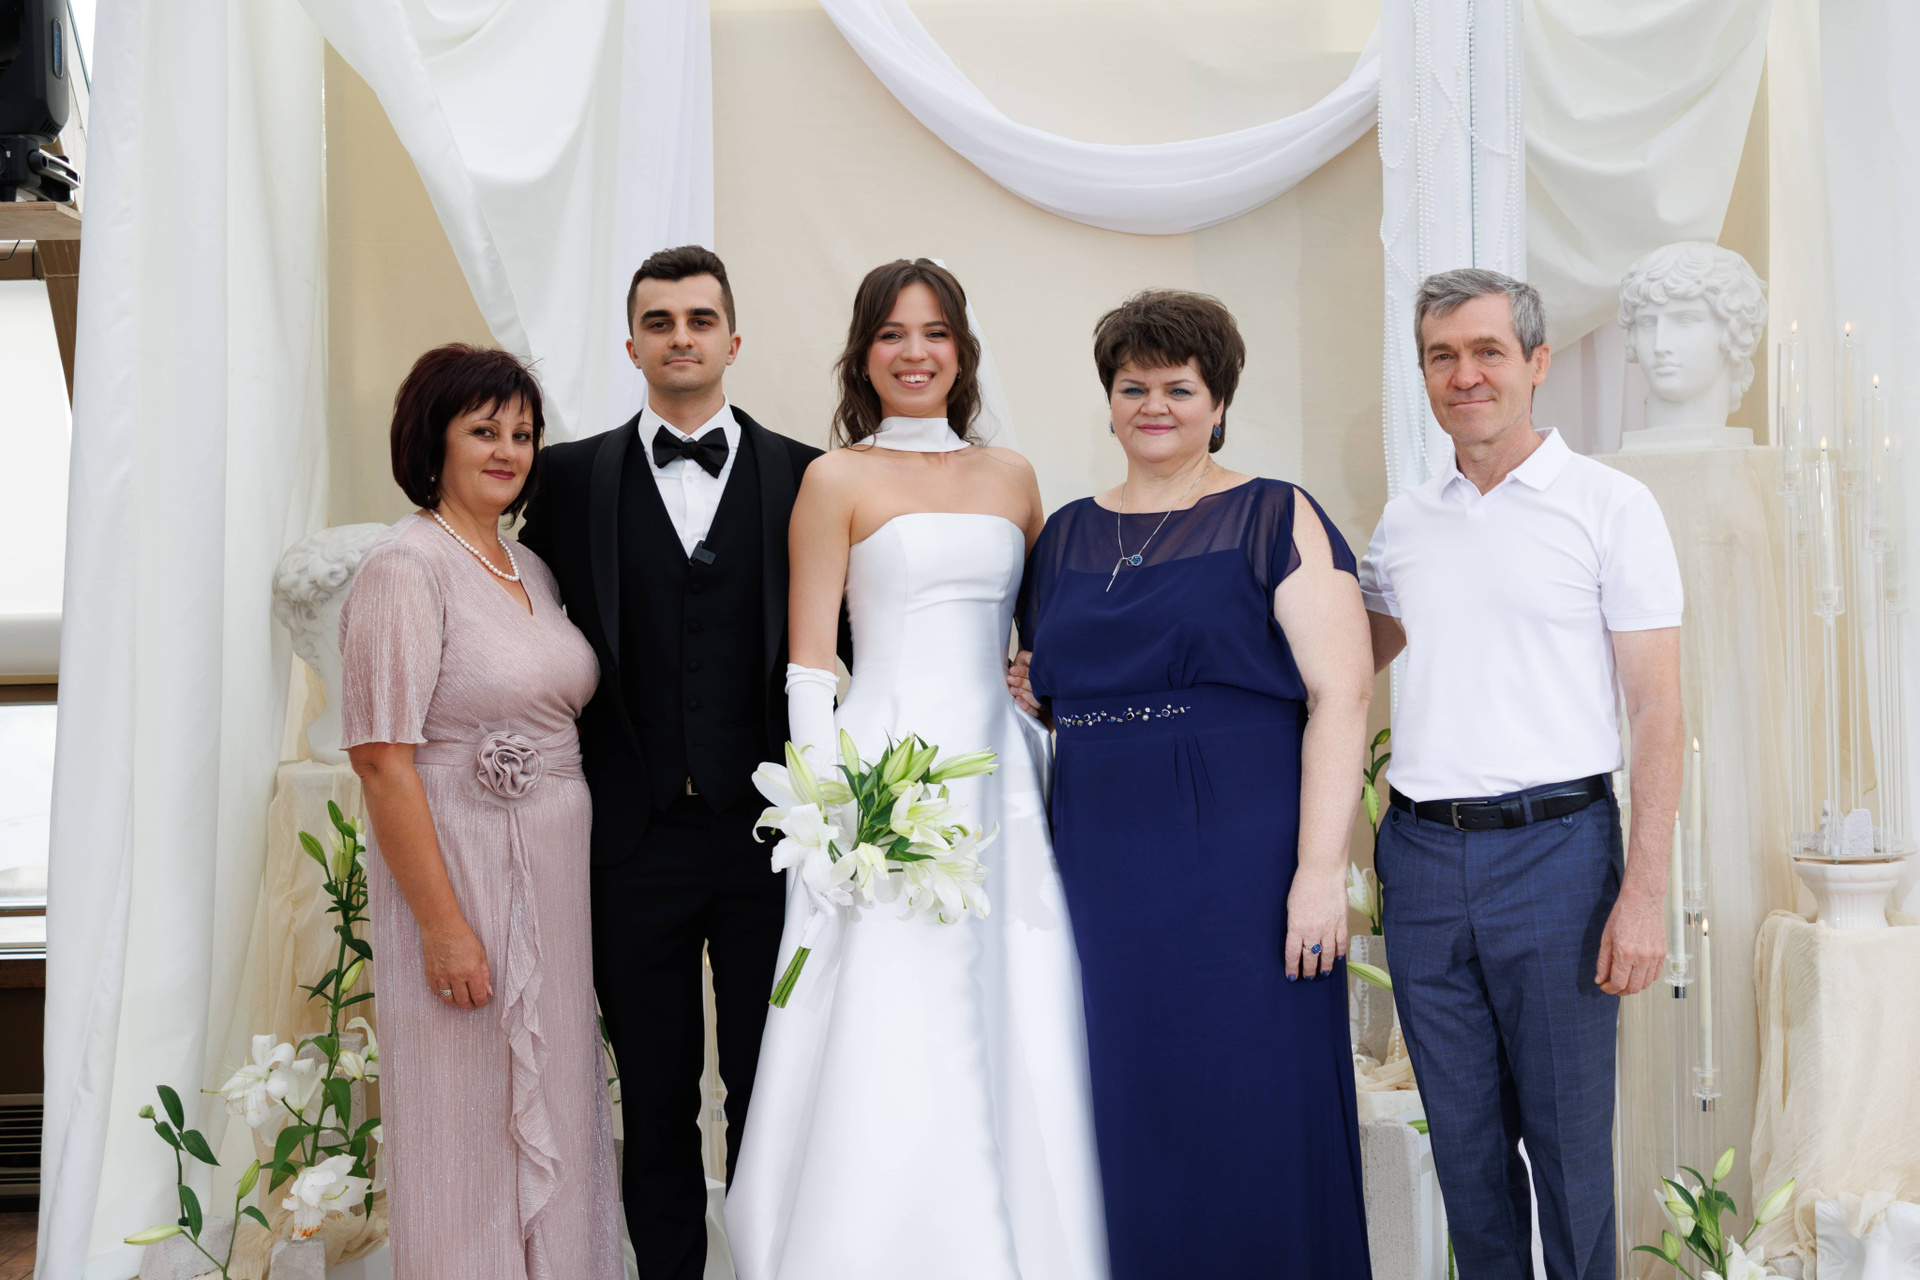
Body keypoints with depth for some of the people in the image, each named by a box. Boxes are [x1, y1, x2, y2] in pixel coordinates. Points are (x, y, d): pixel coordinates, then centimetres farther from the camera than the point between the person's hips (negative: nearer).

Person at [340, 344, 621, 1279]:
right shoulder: (406, 567, -13)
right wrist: (444, 923, -20)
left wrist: (582, 874, 9)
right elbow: (382, 758, -18)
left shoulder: (530, 569, 11)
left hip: (559, 875, 8)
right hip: (461, 872, -8)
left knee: (556, 1115, 15)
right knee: (473, 1125, 3)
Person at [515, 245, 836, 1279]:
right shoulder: (571, 478, 5)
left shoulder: (804, 478, 2)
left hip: (767, 831, -1)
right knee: (654, 1097, 12)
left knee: (768, 1094, 10)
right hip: (634, 836, 1)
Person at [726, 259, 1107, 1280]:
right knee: (892, 1054, -5)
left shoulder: (1009, 475, 14)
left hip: (1002, 774, 5)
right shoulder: (838, 478, 1)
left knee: (1017, 1046, 6)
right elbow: (809, 661, -3)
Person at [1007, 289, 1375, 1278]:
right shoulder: (1067, 535, 14)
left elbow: (1342, 691, -10)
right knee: (1130, 1123, 9)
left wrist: (1320, 869, -17)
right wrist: (1030, 694, 2)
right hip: (1102, 870, 5)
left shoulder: (1273, 519, -2)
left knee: (1252, 1117, 0)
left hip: (1240, 861, -4)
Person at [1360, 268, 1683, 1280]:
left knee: (1568, 1140, 3)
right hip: (1422, 853, 4)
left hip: (1554, 846, -4)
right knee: (1464, 1136, 12)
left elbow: (1657, 710, -6)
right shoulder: (1403, 521, 11)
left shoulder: (1610, 506, -3)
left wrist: (1643, 893, -13)